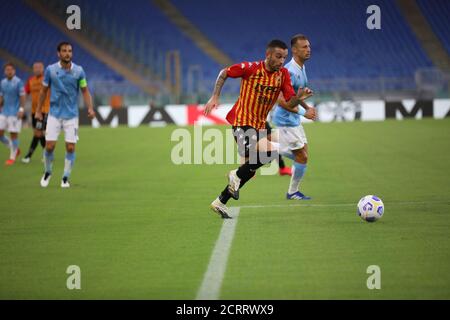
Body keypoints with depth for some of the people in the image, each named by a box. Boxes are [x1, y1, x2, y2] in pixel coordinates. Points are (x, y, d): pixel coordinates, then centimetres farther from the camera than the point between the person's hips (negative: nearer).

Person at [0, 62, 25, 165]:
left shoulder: (18, 82, -8)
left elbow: (22, 96, -10)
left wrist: (21, 109, -16)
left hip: (15, 113, -6)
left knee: (13, 134, -3)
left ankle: (12, 157, 9)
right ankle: (15, 149, 22)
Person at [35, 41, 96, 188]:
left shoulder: (78, 71, -4)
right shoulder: (50, 70, -4)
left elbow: (85, 91, 1)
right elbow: (44, 91, 7)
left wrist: (90, 108, -13)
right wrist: (38, 111, 8)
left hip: (71, 115, 0)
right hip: (54, 114, 0)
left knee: (70, 147, -4)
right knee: (49, 146, -6)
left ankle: (65, 178, 10)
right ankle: (47, 172, 20)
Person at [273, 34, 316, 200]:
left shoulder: (301, 68, 9)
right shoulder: (290, 71, -22)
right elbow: (281, 100, -27)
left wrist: (307, 107, 8)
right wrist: (304, 112, -24)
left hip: (294, 120, 9)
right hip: (286, 120, -9)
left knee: (302, 154, 11)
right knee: (302, 157, -4)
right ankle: (293, 192, 9)